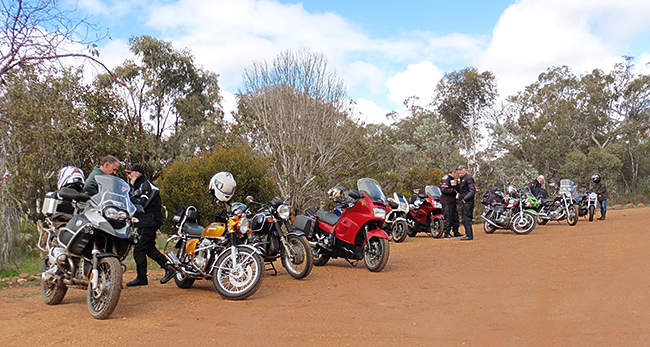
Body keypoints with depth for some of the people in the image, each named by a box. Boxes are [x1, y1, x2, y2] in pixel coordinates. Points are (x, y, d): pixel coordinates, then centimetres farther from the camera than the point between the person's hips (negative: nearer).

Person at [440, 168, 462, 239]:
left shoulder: (452, 179, 20)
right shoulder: (446, 179, -12)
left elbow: (456, 189, 28)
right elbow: (443, 189, -22)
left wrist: (457, 185, 9)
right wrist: (454, 190, -19)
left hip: (452, 201, 10)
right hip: (447, 201, -10)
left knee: (455, 217, 12)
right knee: (448, 217, -7)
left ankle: (456, 232, 20)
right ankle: (447, 233, -2)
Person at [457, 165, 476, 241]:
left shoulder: (468, 178, -12)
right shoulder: (461, 179, 18)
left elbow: (472, 191, -18)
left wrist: (465, 198, -18)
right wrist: (457, 185, 7)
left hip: (467, 201, -10)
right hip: (463, 201, 10)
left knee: (467, 219, -10)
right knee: (464, 219, 13)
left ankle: (469, 235, -8)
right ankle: (467, 234, 19)